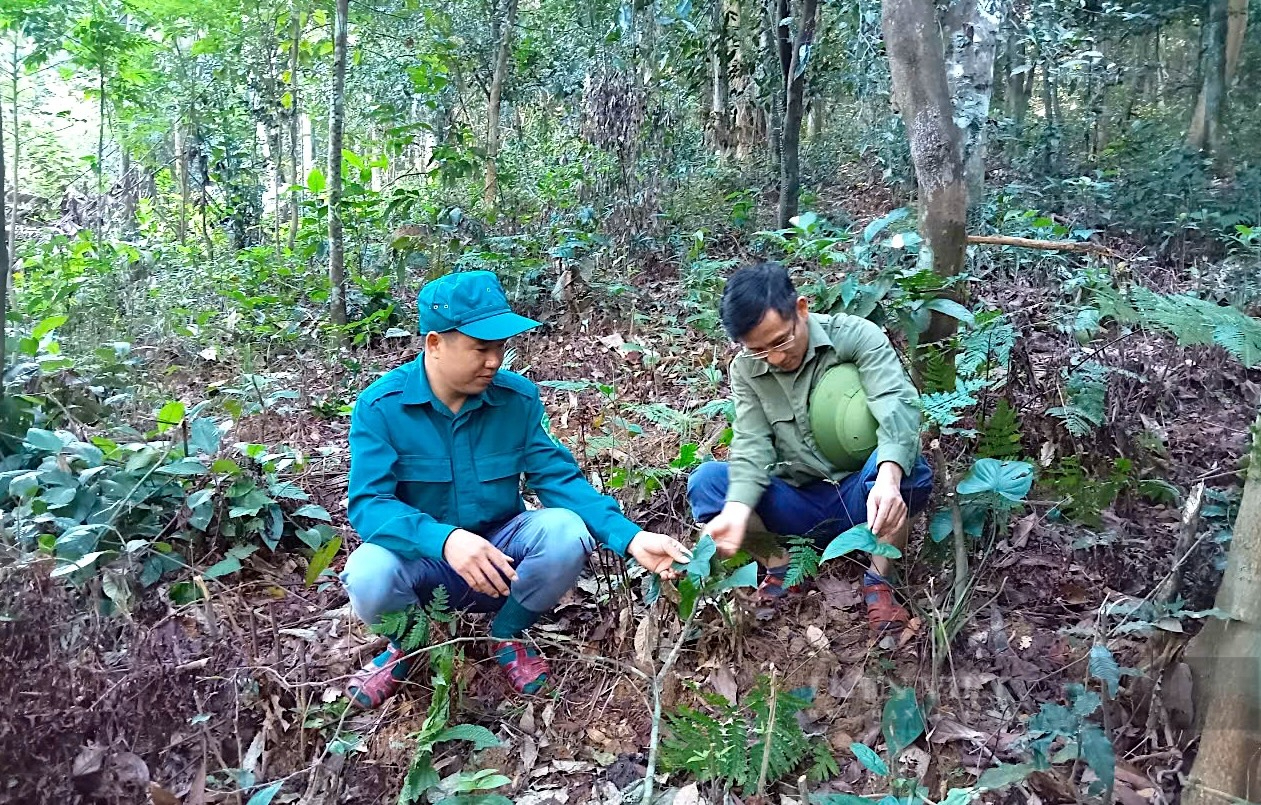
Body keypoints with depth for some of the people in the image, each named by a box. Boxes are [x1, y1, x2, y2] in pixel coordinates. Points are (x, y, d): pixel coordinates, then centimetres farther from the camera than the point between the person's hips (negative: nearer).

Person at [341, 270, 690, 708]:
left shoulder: (517, 397, -9)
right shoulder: (380, 406, -16)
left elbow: (559, 478, -9)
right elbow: (369, 503, -23)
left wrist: (630, 538, -24)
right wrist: (445, 539, -43)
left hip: (499, 548, 2)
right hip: (421, 558, -2)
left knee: (566, 532, -27)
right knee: (368, 576, -35)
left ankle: (507, 635, 4)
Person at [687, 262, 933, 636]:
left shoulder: (856, 336, -13)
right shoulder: (746, 370, -2)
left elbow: (896, 403, -28)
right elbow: (752, 444, -12)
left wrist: (888, 478, -49)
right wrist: (737, 510, -34)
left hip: (861, 498, -2)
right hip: (798, 504, 3)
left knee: (906, 467, -35)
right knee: (706, 480, -19)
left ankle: (877, 581, -13)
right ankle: (781, 568, -1)